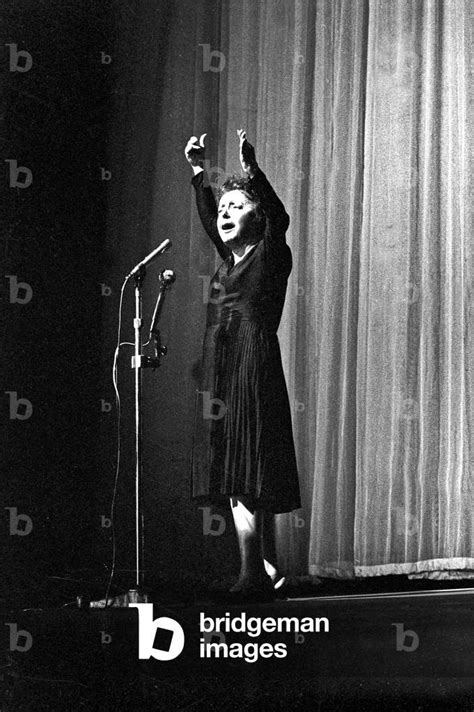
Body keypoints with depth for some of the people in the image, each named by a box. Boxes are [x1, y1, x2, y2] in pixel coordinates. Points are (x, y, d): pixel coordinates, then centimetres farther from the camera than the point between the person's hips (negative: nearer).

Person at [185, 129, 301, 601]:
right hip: (222, 374, 8)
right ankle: (267, 570, 12)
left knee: (247, 481, -11)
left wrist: (252, 171, -26)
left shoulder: (271, 255, 1)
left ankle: (254, 577, -10)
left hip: (254, 369, -8)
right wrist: (199, 173, 28)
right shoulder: (230, 258, 19)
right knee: (236, 479, 6)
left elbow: (279, 217, -17)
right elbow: (208, 220, 33)